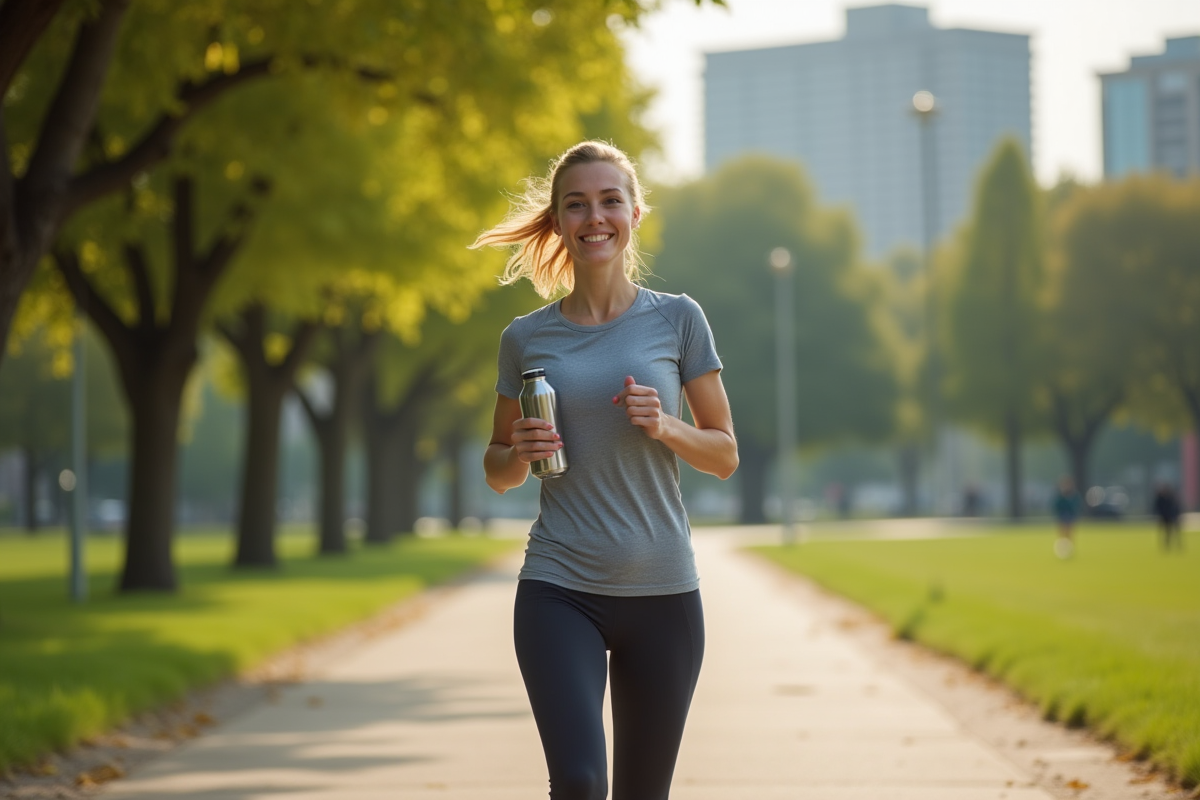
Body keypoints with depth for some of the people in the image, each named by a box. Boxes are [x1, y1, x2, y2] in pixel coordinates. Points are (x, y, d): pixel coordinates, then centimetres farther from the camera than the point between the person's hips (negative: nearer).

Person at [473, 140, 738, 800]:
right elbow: (497, 472, 15)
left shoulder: (677, 319, 2)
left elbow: (725, 456, 6)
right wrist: (521, 453, -8)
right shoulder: (527, 338, 4)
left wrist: (665, 427, -13)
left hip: (663, 594, 1)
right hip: (558, 591, 0)